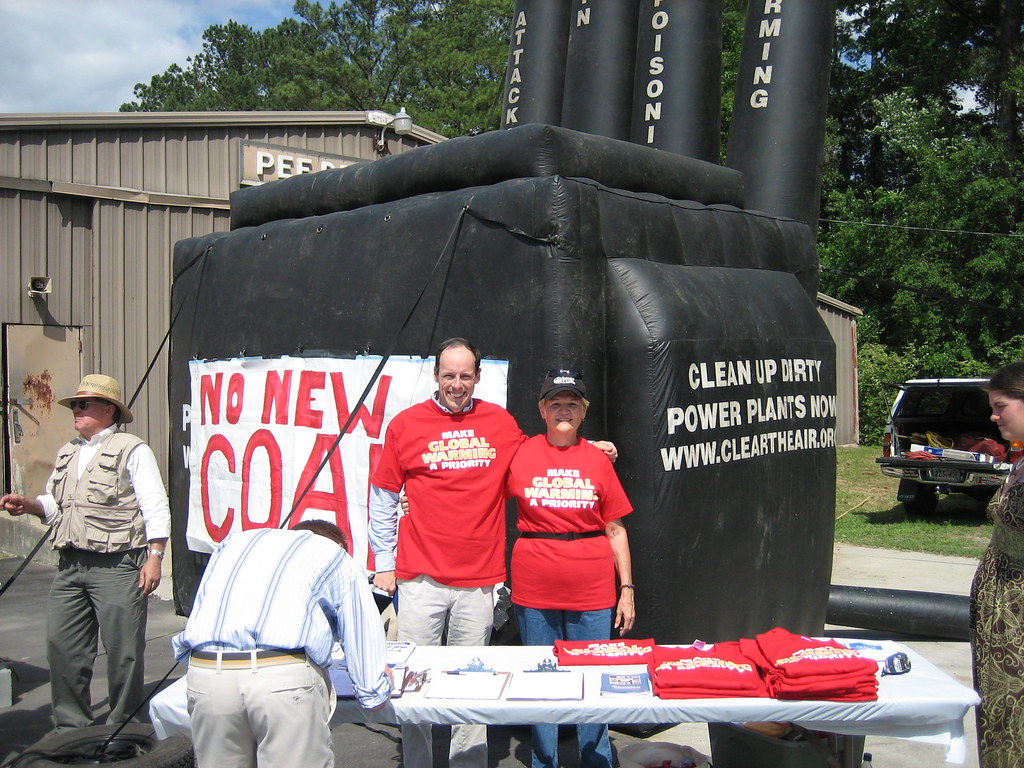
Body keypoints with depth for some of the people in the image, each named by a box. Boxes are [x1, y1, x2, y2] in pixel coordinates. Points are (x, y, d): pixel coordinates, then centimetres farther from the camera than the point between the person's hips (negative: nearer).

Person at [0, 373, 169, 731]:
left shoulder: (132, 450, -3)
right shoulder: (67, 454, 19)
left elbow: (156, 508, -7)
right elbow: (56, 505, 24)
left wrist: (154, 556, -15)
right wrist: (31, 505, 3)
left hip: (117, 566, -7)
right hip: (70, 566, 7)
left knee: (123, 650, 0)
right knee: (61, 645, 7)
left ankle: (123, 730, 14)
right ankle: (70, 726, 23)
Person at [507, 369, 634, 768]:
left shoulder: (598, 458, 3)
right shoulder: (520, 454, 1)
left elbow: (615, 529, 6)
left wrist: (627, 588, 4)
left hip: (592, 589, 0)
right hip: (535, 589, 0)